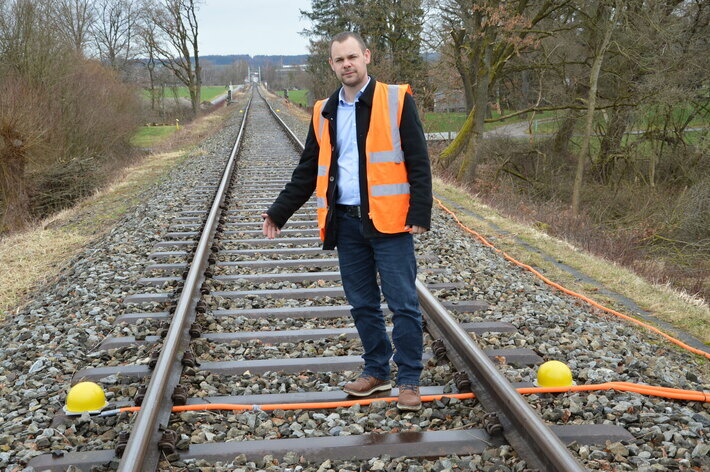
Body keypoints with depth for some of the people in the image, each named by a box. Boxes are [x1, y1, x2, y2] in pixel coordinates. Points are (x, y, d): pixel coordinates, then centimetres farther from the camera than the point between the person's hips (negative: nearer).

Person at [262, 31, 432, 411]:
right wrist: (278, 212, 14)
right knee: (362, 304, 12)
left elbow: (418, 162, -6)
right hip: (345, 223, 5)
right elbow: (307, 172, 17)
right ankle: (376, 371, 27)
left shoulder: (396, 100, -2)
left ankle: (409, 381, 11)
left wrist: (420, 214, -14)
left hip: (388, 221, -5)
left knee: (403, 304, -1)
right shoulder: (324, 113, 12)